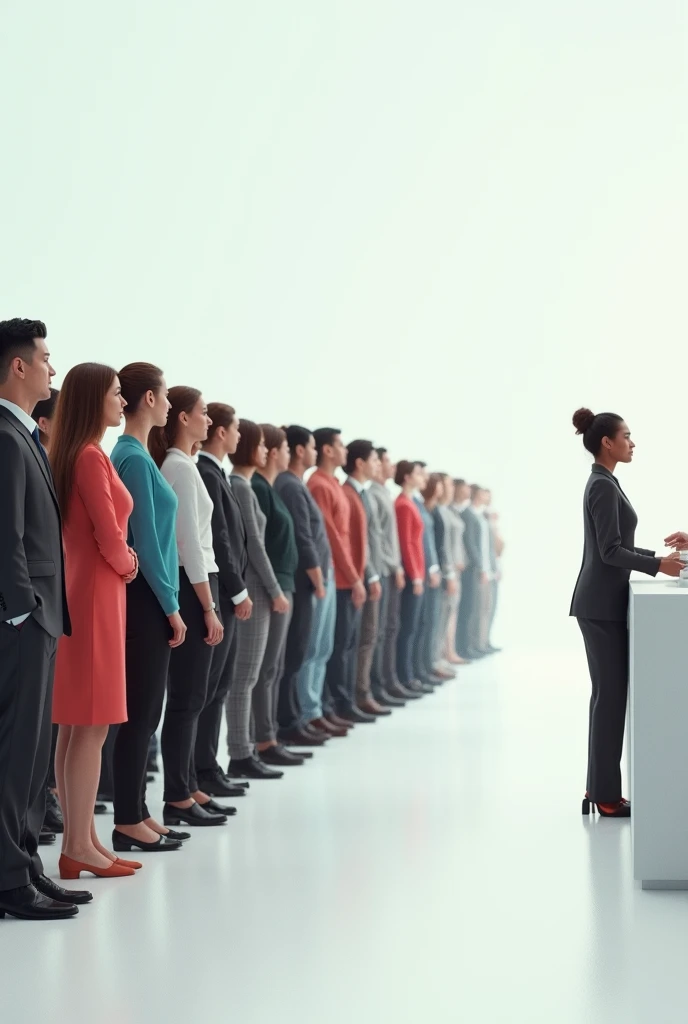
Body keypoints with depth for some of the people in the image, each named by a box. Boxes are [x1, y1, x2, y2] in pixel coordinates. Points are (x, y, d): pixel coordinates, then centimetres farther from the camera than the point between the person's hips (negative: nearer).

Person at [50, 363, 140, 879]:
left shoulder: (73, 455, 13)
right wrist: (127, 564, 3)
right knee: (91, 727, -6)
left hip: (83, 591, 10)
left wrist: (121, 561, 4)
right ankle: (80, 847, -3)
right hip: (95, 597, -9)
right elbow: (110, 538, -16)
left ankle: (82, 839, 15)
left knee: (76, 728, 10)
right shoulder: (92, 457, -15)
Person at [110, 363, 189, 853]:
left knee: (145, 710, 12)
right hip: (146, 599, -9)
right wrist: (170, 606, -12)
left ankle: (137, 813, 17)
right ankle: (129, 822, -1)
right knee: (140, 711, -5)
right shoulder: (135, 458, -14)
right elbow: (146, 538, -16)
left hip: (146, 598, 9)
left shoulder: (134, 454, 14)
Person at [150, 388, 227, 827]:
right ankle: (177, 799, -3)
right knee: (188, 697, -7)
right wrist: (208, 608, -17)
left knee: (191, 697, 11)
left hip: (191, 585, 10)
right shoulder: (182, 467, -13)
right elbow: (191, 543, -18)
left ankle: (187, 789, 16)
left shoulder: (176, 465, 15)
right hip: (191, 586, -10)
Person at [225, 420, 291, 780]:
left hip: (241, 587, 10)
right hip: (252, 588, -10)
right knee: (244, 675, -8)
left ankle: (241, 753, 12)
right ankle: (241, 755, -6)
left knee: (236, 674, 9)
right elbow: (253, 543, -14)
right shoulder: (241, 487, -12)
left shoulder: (236, 486, 15)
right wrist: (275, 590, -11)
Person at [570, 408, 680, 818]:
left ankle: (601, 788, 15)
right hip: (602, 604, -10)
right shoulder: (603, 485, -16)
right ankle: (606, 795, -2)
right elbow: (611, 551, -21)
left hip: (605, 602, 10)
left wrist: (660, 554, 16)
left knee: (609, 694, 11)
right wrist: (658, 566, -20)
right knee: (610, 696, -6)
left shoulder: (605, 483, 16)